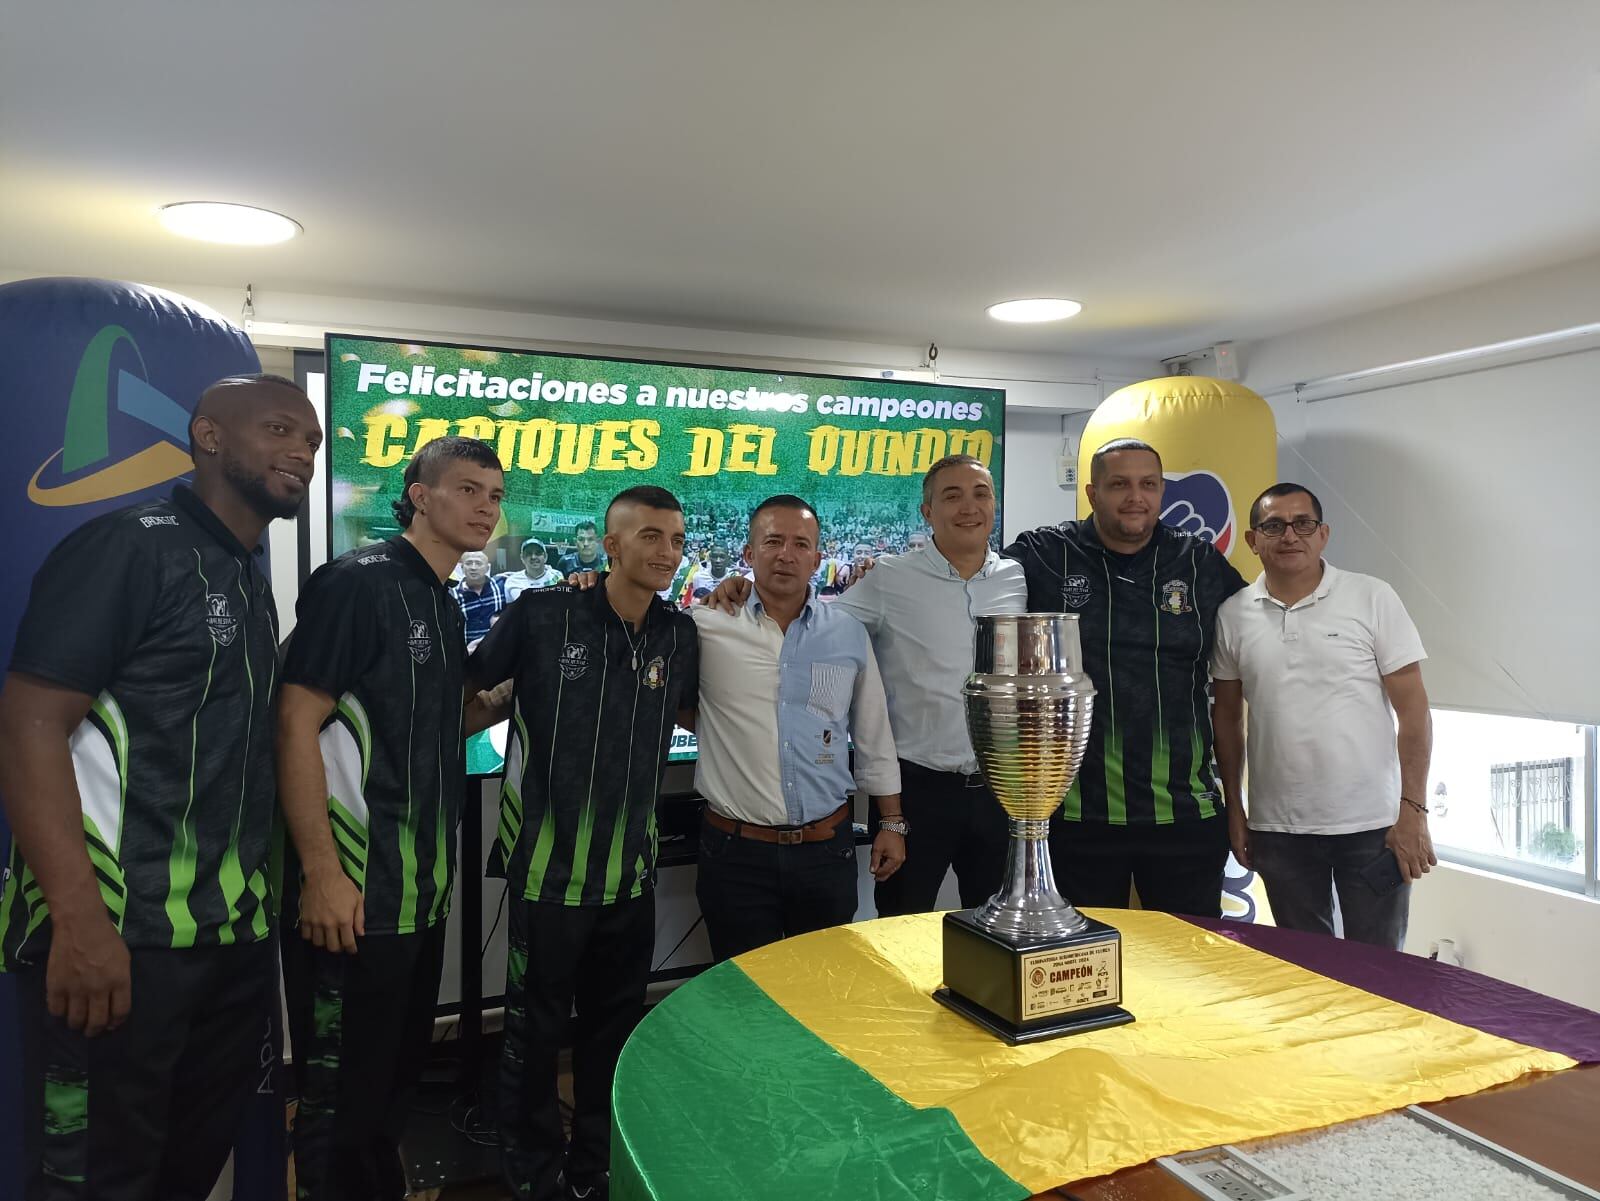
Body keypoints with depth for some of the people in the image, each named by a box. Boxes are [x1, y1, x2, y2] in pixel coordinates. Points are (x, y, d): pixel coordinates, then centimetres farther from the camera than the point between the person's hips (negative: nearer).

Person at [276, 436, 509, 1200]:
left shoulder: (443, 606, 13)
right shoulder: (356, 582, -13)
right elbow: (296, 724, -18)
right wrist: (322, 873, -22)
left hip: (422, 892, 9)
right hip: (353, 895, -8)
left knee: (397, 1077, 21)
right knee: (341, 1095, 6)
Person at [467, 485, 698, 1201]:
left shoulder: (680, 635, 1)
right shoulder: (542, 615, -12)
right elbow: (462, 686, -1)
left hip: (632, 872, 4)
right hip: (551, 867, -4)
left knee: (615, 1030, 20)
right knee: (534, 1031, 14)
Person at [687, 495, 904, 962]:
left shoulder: (850, 634, 4)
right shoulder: (707, 625, -4)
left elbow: (874, 739, 10)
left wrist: (892, 824, 11)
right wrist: (707, 723, -5)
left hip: (828, 848, 2)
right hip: (737, 852, -2)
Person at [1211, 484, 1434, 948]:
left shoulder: (1372, 598, -4)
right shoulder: (1233, 615, 1)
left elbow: (1412, 709, -5)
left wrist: (1413, 811, -10)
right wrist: (1234, 809, 6)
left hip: (1372, 824, -2)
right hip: (1278, 830, 2)